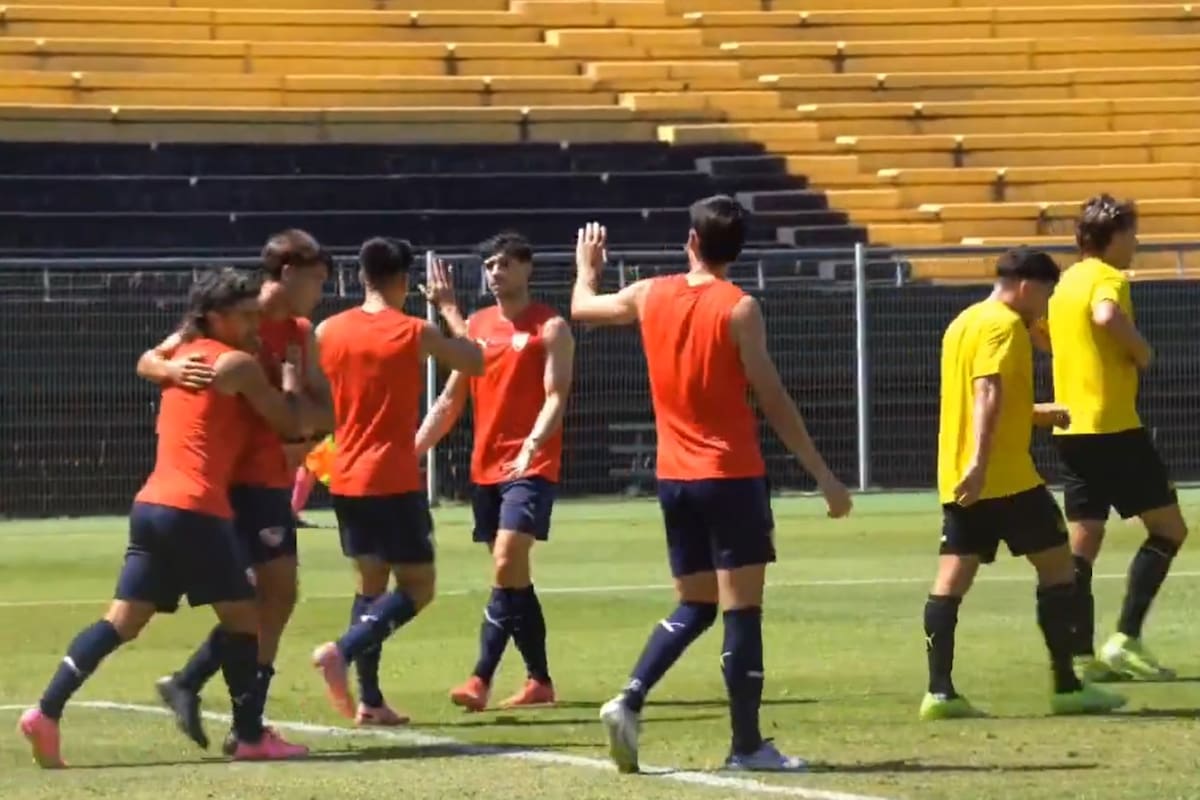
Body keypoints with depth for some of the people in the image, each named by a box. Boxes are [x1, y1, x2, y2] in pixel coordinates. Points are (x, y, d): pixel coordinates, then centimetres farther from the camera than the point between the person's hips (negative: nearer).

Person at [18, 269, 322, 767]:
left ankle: (47, 712, -8)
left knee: (122, 621, 4)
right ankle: (250, 737, 7)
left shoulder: (182, 355, 20)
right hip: (196, 510, -8)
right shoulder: (238, 364, -4)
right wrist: (290, 375, 18)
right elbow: (293, 424, 1)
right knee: (243, 617, 4)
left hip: (151, 504, 8)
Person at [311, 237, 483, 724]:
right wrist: (449, 307, 15)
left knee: (371, 582, 15)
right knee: (417, 587, 2)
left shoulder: (328, 332, 2)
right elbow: (476, 362, 6)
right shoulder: (415, 334, -9)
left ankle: (369, 701, 8)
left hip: (346, 479, 5)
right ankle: (344, 650, -20)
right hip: (395, 480, -5)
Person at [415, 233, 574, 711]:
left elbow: (555, 397, -12)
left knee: (507, 567, -18)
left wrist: (532, 445, -29)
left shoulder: (550, 328, -3)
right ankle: (539, 680, 18)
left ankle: (481, 680, -23)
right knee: (513, 576, 10)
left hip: (531, 466, -7)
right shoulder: (476, 326, 13)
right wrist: (414, 450, 8)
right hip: (485, 468, 7)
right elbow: (450, 400, 17)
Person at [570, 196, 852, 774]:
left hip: (674, 478, 5)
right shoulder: (738, 308, -10)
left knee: (695, 606, 16)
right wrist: (823, 474, -7)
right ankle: (746, 745, 0)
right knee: (742, 609, -1)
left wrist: (587, 265, 45)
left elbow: (582, 307, 23)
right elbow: (772, 400, -11)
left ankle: (629, 701, -1)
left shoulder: (650, 296, 4)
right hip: (732, 477, -5)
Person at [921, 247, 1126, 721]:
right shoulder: (1005, 325, -10)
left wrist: (1037, 414, 30)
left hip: (957, 479, 9)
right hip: (1004, 476, -9)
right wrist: (980, 461, -30)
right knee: (1057, 564, 2)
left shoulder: (964, 323, 19)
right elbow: (988, 393, -22)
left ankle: (939, 692, -5)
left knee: (952, 579, 3)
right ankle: (1066, 688, 2)